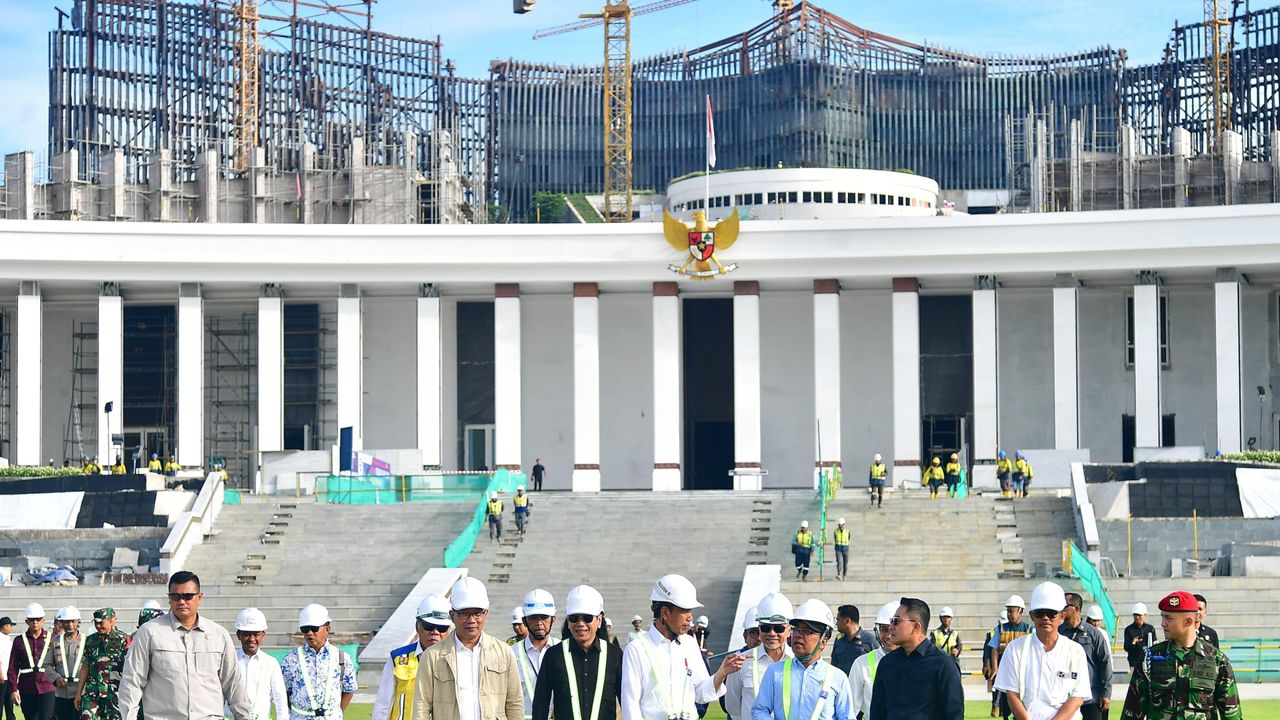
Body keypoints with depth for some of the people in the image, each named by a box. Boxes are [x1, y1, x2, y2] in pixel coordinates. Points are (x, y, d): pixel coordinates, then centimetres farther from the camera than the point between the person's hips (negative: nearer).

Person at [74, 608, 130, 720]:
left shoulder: (123, 640, -3)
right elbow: (85, 667, 17)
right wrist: (78, 693, 15)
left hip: (115, 693, -4)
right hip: (92, 692, 4)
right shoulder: (91, 640, 13)